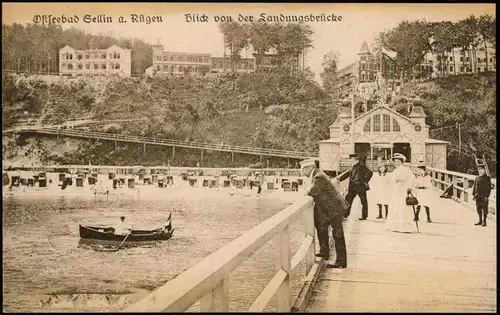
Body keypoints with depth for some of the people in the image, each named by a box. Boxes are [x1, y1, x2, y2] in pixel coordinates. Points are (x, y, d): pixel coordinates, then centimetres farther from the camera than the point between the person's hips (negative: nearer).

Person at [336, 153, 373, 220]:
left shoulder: (361, 166, -9)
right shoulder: (353, 167, 16)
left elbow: (370, 173, -17)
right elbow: (347, 174, 21)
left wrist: (365, 181, -14)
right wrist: (338, 180, 15)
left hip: (360, 187, -8)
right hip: (353, 187, 8)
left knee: (363, 202, 3)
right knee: (348, 200, 4)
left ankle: (364, 216, 12)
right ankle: (345, 215, 8)